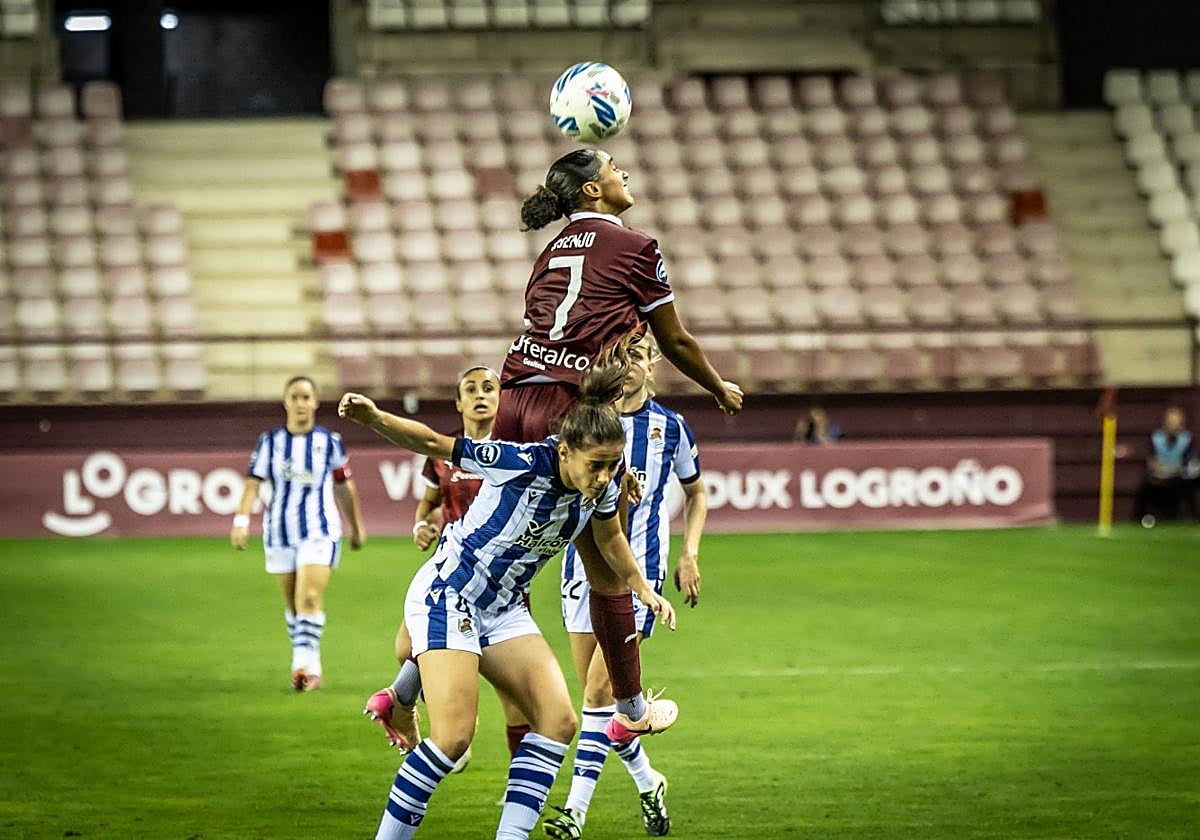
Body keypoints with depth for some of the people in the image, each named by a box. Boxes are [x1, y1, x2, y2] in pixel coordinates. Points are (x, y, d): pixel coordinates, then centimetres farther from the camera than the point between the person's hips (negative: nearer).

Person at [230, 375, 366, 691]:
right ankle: (310, 668, 22)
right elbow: (253, 482, -3)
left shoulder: (329, 441, 2)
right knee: (292, 603, 9)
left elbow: (344, 486, 12)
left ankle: (305, 663, -21)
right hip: (280, 531, 3)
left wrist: (356, 526, 19)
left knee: (310, 597, -19)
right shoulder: (270, 441, 3)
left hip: (319, 531, -3)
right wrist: (241, 520, -16)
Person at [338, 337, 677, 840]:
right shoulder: (524, 464, -27)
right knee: (453, 737, -19)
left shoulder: (603, 485, -7)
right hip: (447, 598, -7)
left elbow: (609, 538, 16)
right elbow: (434, 444, -26)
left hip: (504, 608, 7)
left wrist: (644, 590, 23)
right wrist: (376, 419, -41)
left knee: (558, 721, -6)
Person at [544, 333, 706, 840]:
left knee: (600, 689, -13)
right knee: (600, 695, 6)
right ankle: (646, 782, 28)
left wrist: (689, 555, 6)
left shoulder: (670, 427, 3)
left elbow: (695, 493, 16)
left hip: (639, 568, -2)